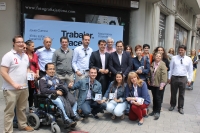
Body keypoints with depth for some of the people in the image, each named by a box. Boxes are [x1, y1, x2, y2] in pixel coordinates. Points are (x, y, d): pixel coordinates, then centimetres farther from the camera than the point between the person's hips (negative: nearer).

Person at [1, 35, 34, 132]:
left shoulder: (25, 56, 12)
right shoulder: (8, 56, -10)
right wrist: (14, 84, -19)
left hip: (24, 88, 7)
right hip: (11, 89, -6)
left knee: (22, 109, 20)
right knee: (10, 111, 2)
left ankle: (23, 125, 35)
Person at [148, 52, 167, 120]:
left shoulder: (162, 64, -12)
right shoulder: (152, 64, 7)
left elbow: (164, 75, -15)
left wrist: (162, 84, -17)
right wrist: (149, 80, 11)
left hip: (159, 85, -5)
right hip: (152, 84, 5)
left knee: (158, 98, 1)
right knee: (154, 98, 14)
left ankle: (157, 112, 13)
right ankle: (154, 110, 27)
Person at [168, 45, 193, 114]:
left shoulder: (188, 59, 0)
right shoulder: (174, 58, -1)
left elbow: (190, 70, 4)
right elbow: (170, 68, 3)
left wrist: (189, 79, -1)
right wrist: (169, 77, 2)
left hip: (183, 78, 0)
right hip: (174, 78, 0)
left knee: (181, 94, 9)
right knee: (173, 93, 12)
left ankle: (180, 107, 23)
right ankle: (172, 105, 31)